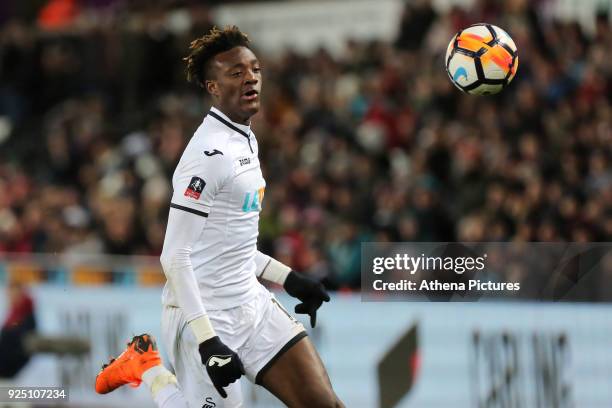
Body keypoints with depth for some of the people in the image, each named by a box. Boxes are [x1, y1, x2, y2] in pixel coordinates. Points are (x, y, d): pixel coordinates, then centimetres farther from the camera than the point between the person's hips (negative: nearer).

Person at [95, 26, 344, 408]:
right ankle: (147, 367, 17)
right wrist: (207, 341, -26)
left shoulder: (246, 140, 12)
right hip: (207, 315, -9)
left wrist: (289, 278, 17)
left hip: (252, 302, 9)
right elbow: (175, 257, -21)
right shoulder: (209, 152, -18)